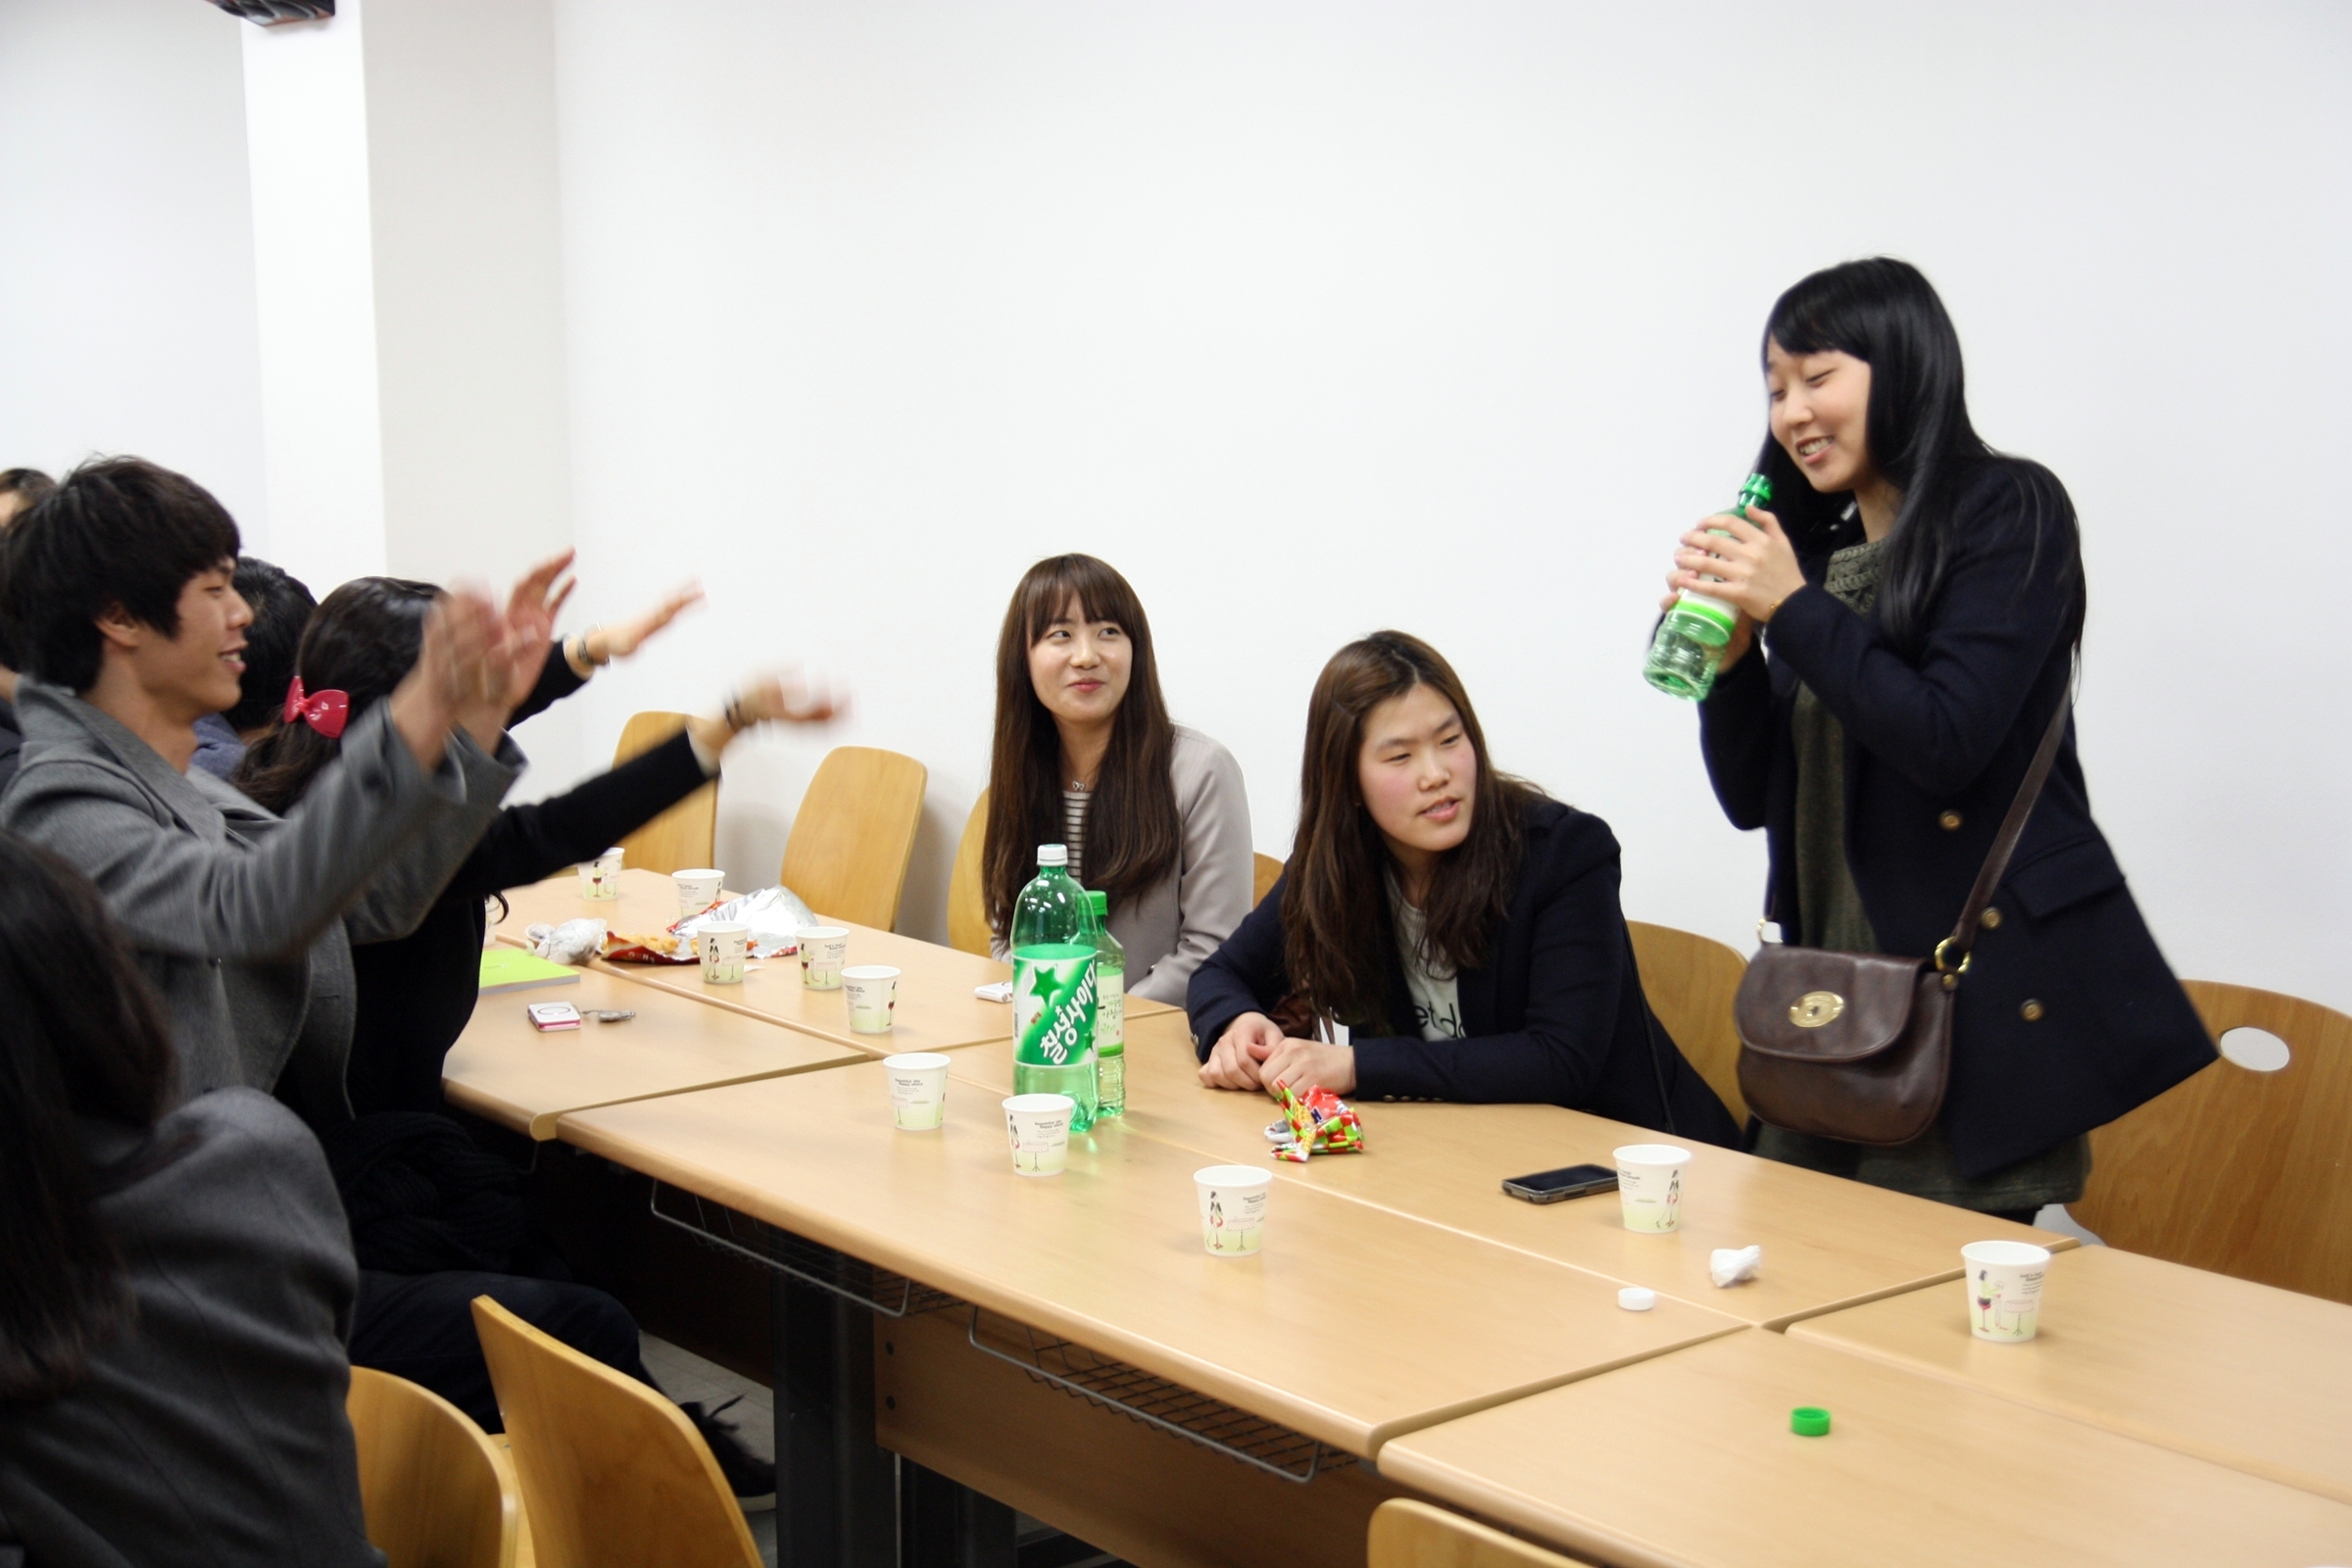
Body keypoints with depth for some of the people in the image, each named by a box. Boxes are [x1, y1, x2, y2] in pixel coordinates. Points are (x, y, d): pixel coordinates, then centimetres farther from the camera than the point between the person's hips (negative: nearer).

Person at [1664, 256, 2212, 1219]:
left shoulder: (2007, 510, -4)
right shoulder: (1817, 547, 13)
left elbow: (1946, 744, -16)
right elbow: (1754, 798, 12)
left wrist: (1794, 609, -12)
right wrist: (1726, 651, -3)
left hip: (1983, 1004, -6)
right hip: (1833, 1011, 6)